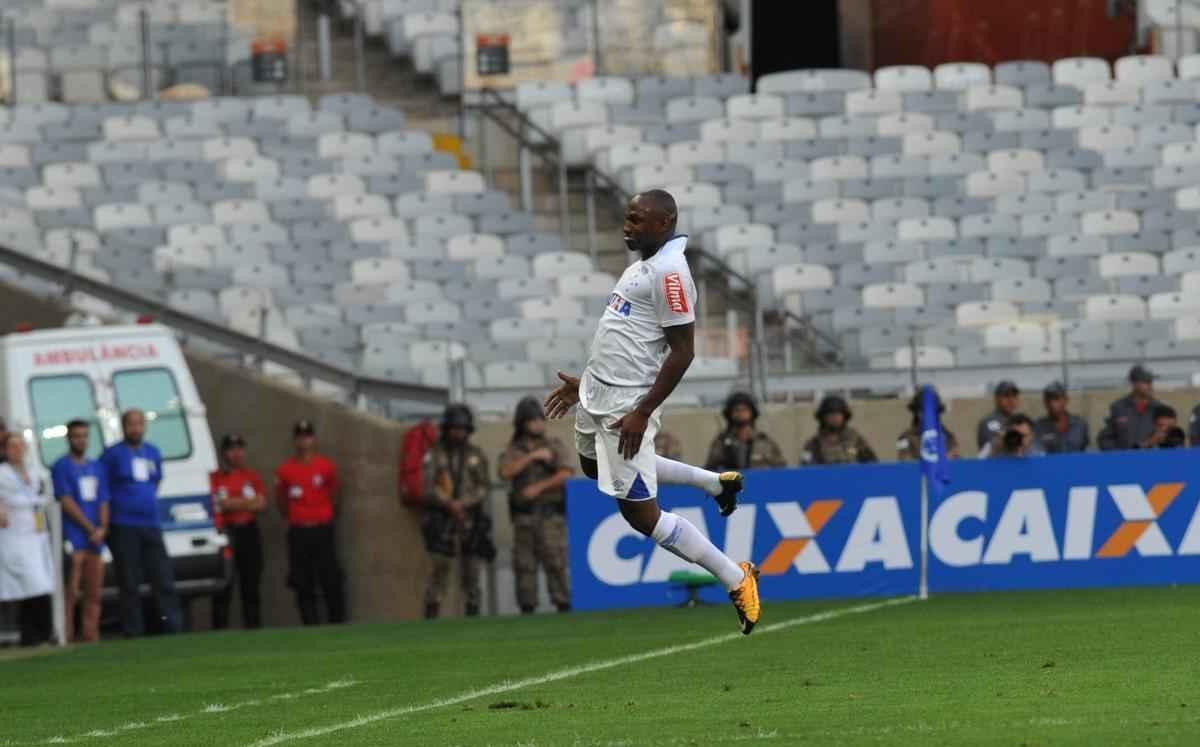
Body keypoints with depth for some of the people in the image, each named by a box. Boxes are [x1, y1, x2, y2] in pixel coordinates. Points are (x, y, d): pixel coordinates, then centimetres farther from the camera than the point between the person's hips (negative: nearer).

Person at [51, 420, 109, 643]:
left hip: (95, 540, 7)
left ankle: (91, 638, 11)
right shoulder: (62, 467, -2)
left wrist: (102, 529, -4)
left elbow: (104, 501, 14)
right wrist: (91, 528, -11)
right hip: (72, 539, -7)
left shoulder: (96, 468, 17)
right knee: (71, 593, -11)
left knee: (94, 595, 7)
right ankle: (68, 639, -13)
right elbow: (67, 502, -9)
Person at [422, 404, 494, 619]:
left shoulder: (476, 455, 8)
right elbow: (429, 489, -6)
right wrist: (450, 505, -20)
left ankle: (472, 616, 6)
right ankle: (431, 617, -9)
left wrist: (464, 503, -16)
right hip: (442, 522, -2)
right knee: (439, 570, -9)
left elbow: (483, 488, 1)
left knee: (471, 572, 0)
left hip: (470, 522, 2)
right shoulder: (434, 456, 3)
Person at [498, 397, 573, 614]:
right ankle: (527, 609, 4)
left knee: (555, 562, -10)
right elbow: (506, 473, -9)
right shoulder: (513, 451, 11)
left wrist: (538, 487, -12)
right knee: (524, 565, 1)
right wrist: (532, 456, -14)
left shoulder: (555, 447, 7)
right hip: (524, 515, 3)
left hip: (550, 514, -2)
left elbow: (565, 476, -6)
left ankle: (563, 607, -11)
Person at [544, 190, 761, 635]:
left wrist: (641, 413, -24)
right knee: (594, 466, 33)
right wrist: (584, 383, 24)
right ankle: (717, 484, 38)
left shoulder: (669, 271, -20)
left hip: (625, 405, -11)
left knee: (641, 513, -7)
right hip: (599, 394, 11)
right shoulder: (643, 263, 11)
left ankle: (736, 581, 4)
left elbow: (683, 350, -23)